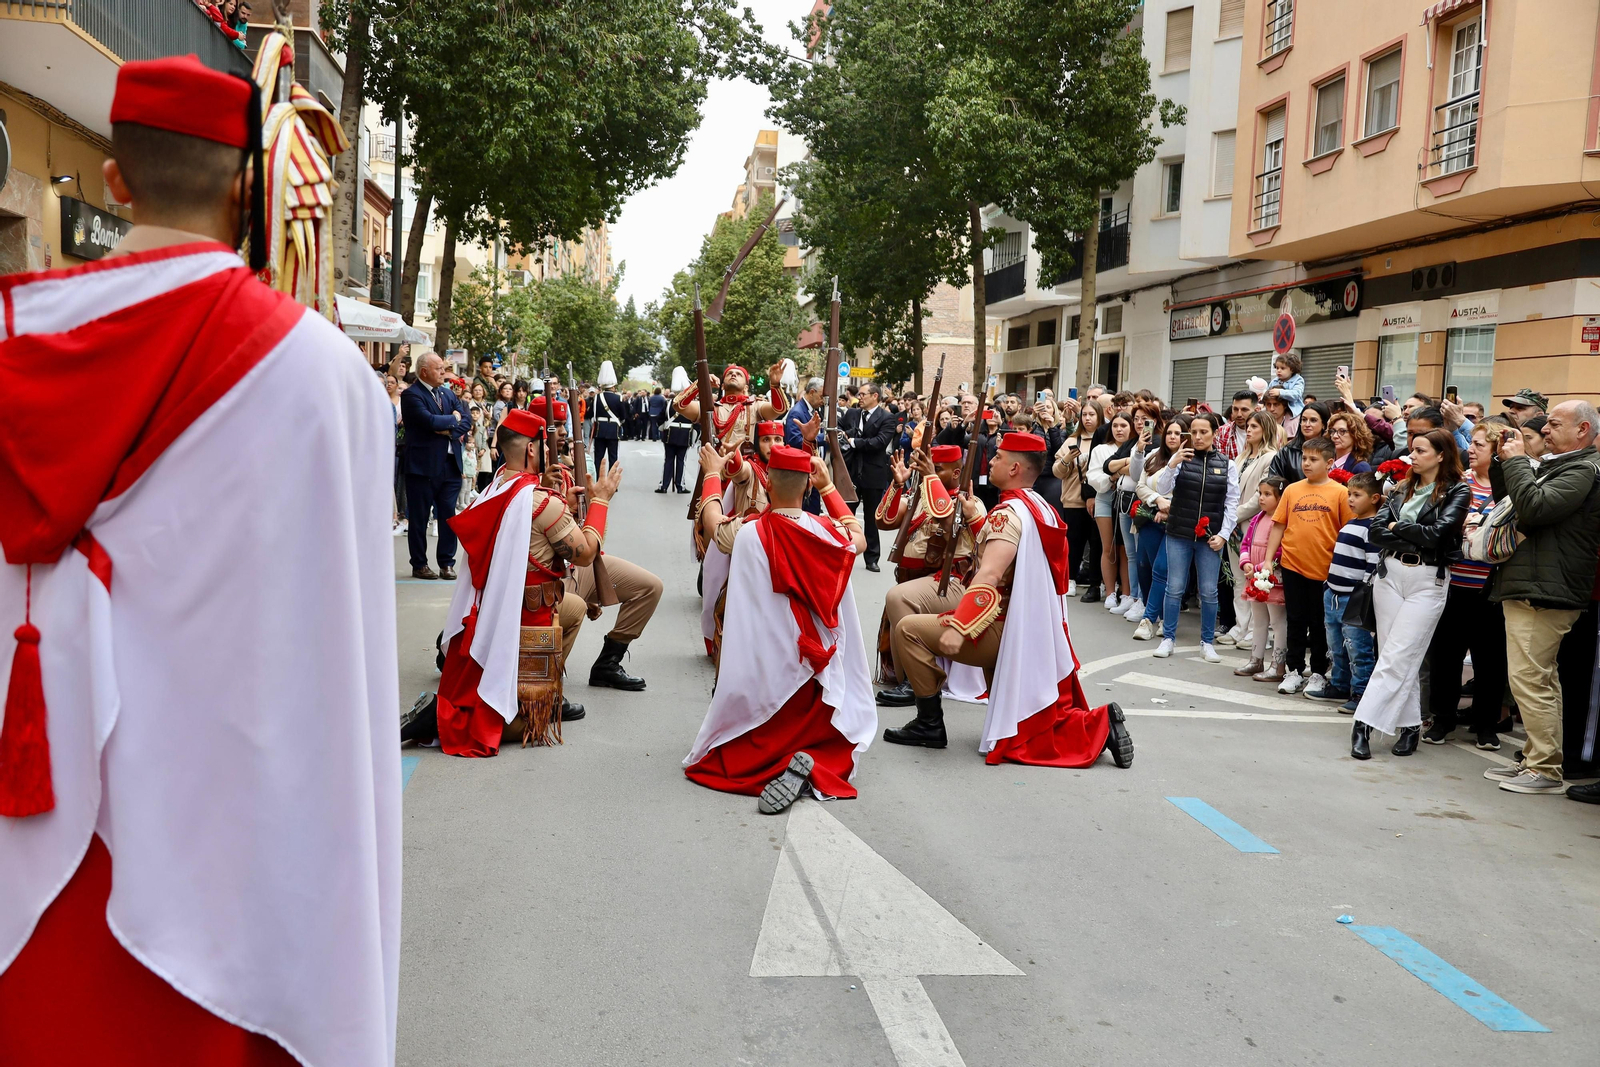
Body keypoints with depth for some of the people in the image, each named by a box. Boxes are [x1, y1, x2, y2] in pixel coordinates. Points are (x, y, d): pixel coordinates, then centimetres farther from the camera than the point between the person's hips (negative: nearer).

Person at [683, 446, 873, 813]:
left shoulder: (748, 534, -14)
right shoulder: (829, 533, -6)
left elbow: (712, 518, 11)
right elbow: (858, 538, 20)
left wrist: (712, 474, 28)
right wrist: (828, 487, 24)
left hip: (763, 674, -2)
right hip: (818, 675, 2)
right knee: (831, 750, 23)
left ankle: (775, 767, -14)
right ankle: (819, 766, -13)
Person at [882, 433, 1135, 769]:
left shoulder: (1009, 513, -17)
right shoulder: (1042, 509, 10)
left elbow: (989, 575, -30)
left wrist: (958, 627, -37)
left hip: (1004, 630, -9)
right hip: (1039, 636, 9)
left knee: (908, 629, -6)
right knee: (1033, 732, 19)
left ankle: (929, 723, -2)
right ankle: (1100, 724, 3)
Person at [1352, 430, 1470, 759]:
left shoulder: (1457, 493, -2)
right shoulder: (1404, 490, 13)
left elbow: (1437, 533, -15)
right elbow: (1376, 531, 2)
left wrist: (1397, 527, -3)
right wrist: (1414, 539, -10)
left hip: (1427, 580, -5)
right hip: (1390, 573, 5)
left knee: (1397, 657, -9)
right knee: (1402, 657, 6)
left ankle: (1364, 724, -10)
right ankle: (1410, 725, 13)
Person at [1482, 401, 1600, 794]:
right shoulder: (1555, 465, 19)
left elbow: (1533, 508, -24)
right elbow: (1508, 501, 22)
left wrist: (1516, 461, -12)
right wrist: (1503, 463, 8)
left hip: (1543, 594, -10)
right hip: (1531, 589, 10)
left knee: (1529, 678, -10)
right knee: (1541, 680, 14)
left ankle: (1545, 769, -5)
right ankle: (1536, 760, 21)